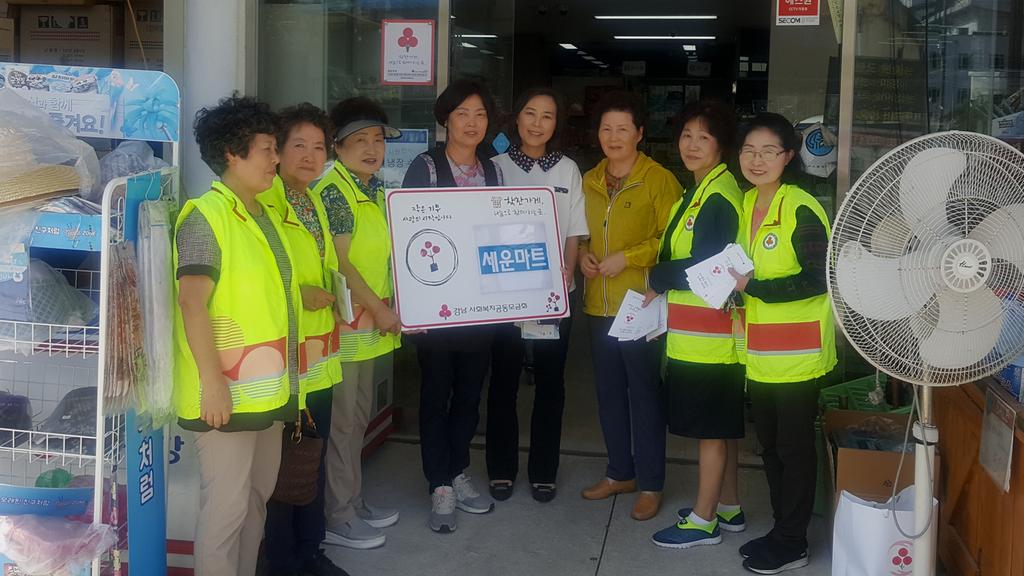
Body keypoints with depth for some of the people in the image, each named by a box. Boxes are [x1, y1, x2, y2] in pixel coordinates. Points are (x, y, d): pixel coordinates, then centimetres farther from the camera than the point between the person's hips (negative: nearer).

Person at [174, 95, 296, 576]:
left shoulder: (265, 215, 14)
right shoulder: (205, 217, -12)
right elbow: (192, 302, -19)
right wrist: (212, 383, -22)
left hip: (268, 390, 9)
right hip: (226, 394, -8)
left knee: (257, 497, 17)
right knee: (225, 507, -1)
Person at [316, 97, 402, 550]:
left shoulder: (375, 191, 13)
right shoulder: (332, 190, -15)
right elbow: (340, 261, -18)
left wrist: (385, 308, 12)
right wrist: (379, 308, -15)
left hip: (370, 323, 9)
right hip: (343, 323, -9)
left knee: (358, 416, 17)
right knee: (340, 420, 0)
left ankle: (353, 500, 30)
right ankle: (336, 516, 10)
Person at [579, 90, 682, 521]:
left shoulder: (659, 180, -8)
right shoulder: (589, 181, 11)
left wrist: (627, 257, -18)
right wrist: (582, 254, 0)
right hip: (599, 304, 6)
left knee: (644, 393, 2)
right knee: (608, 392, 15)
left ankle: (650, 485, 14)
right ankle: (620, 473, 30)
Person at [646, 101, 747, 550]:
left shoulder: (717, 197, -17)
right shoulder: (700, 191, 14)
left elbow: (702, 269, -20)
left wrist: (656, 278, -5)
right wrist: (665, 280, 1)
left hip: (708, 332, -10)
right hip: (699, 330, 10)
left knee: (712, 426, 1)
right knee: (721, 424, 17)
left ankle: (703, 521, 11)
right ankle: (728, 507, 29)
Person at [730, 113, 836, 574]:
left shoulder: (801, 210, -16)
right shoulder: (747, 203, 8)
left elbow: (819, 279, -21)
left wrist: (752, 287, -21)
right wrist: (732, 283, 1)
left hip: (797, 350, -8)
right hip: (760, 352, 8)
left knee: (793, 446, 4)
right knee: (769, 444, 17)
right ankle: (781, 530, 32)